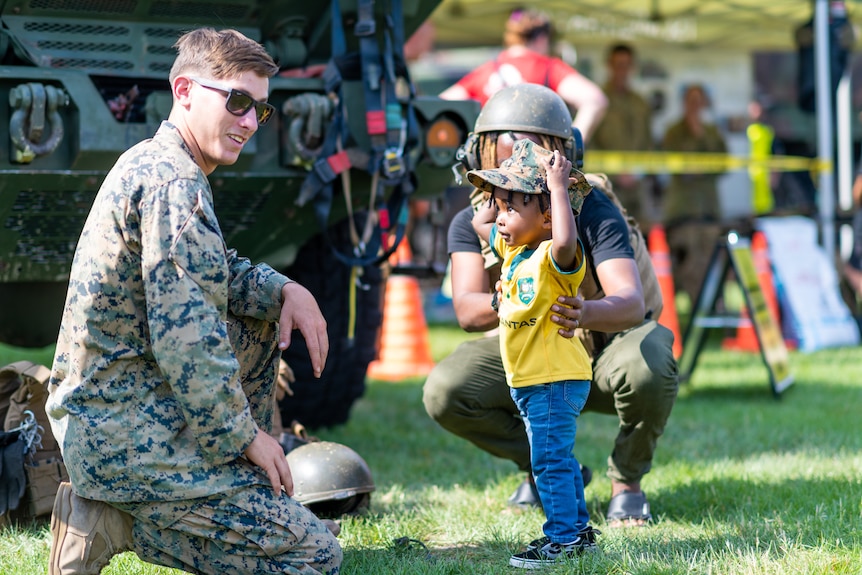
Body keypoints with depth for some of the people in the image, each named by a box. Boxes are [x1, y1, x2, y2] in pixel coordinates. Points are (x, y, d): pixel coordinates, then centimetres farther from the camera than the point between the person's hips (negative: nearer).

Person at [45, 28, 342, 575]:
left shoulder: (149, 163, 12)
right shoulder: (175, 185, -20)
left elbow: (214, 272, 26)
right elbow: (186, 342, -25)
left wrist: (285, 289, 7)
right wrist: (245, 435, -13)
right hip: (130, 441, -10)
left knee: (264, 320, 26)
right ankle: (117, 522, -7)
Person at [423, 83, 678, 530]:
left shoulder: (592, 212, -25)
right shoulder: (473, 223, -15)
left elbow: (632, 303, -39)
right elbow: (466, 311, -30)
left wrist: (586, 312, -63)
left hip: (603, 345, -3)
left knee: (647, 368, -37)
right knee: (444, 393, -22)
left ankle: (626, 482, -7)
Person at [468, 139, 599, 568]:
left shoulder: (554, 257, -20)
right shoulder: (513, 247, 8)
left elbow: (565, 239, -45)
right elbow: (479, 222, 24)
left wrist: (558, 185, -36)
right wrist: (501, 192, 12)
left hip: (556, 379, -10)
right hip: (529, 382, 10)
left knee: (551, 460, -7)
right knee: (557, 460, 17)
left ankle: (563, 537, 0)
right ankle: (578, 529, 26)